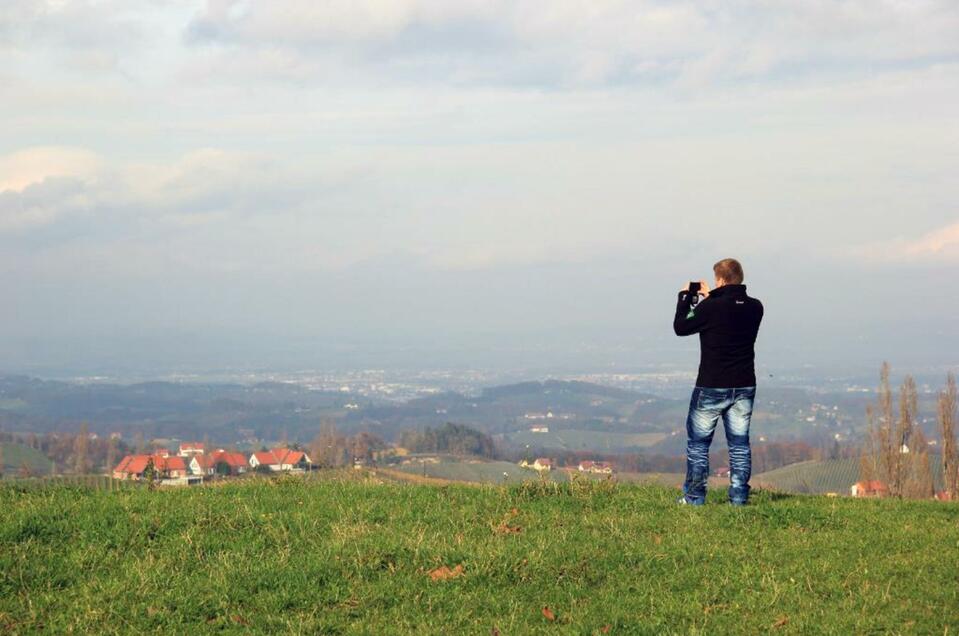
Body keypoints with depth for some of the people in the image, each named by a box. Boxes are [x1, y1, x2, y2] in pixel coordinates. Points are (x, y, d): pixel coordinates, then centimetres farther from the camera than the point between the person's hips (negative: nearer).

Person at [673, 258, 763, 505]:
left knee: (698, 442, 7)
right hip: (744, 387, 4)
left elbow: (680, 327, -3)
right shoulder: (755, 308, -1)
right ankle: (739, 496, 8)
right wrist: (710, 298, 21)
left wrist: (684, 298, 10)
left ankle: (694, 496, 6)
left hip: (712, 387, -4)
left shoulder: (711, 308, -17)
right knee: (739, 443, 10)